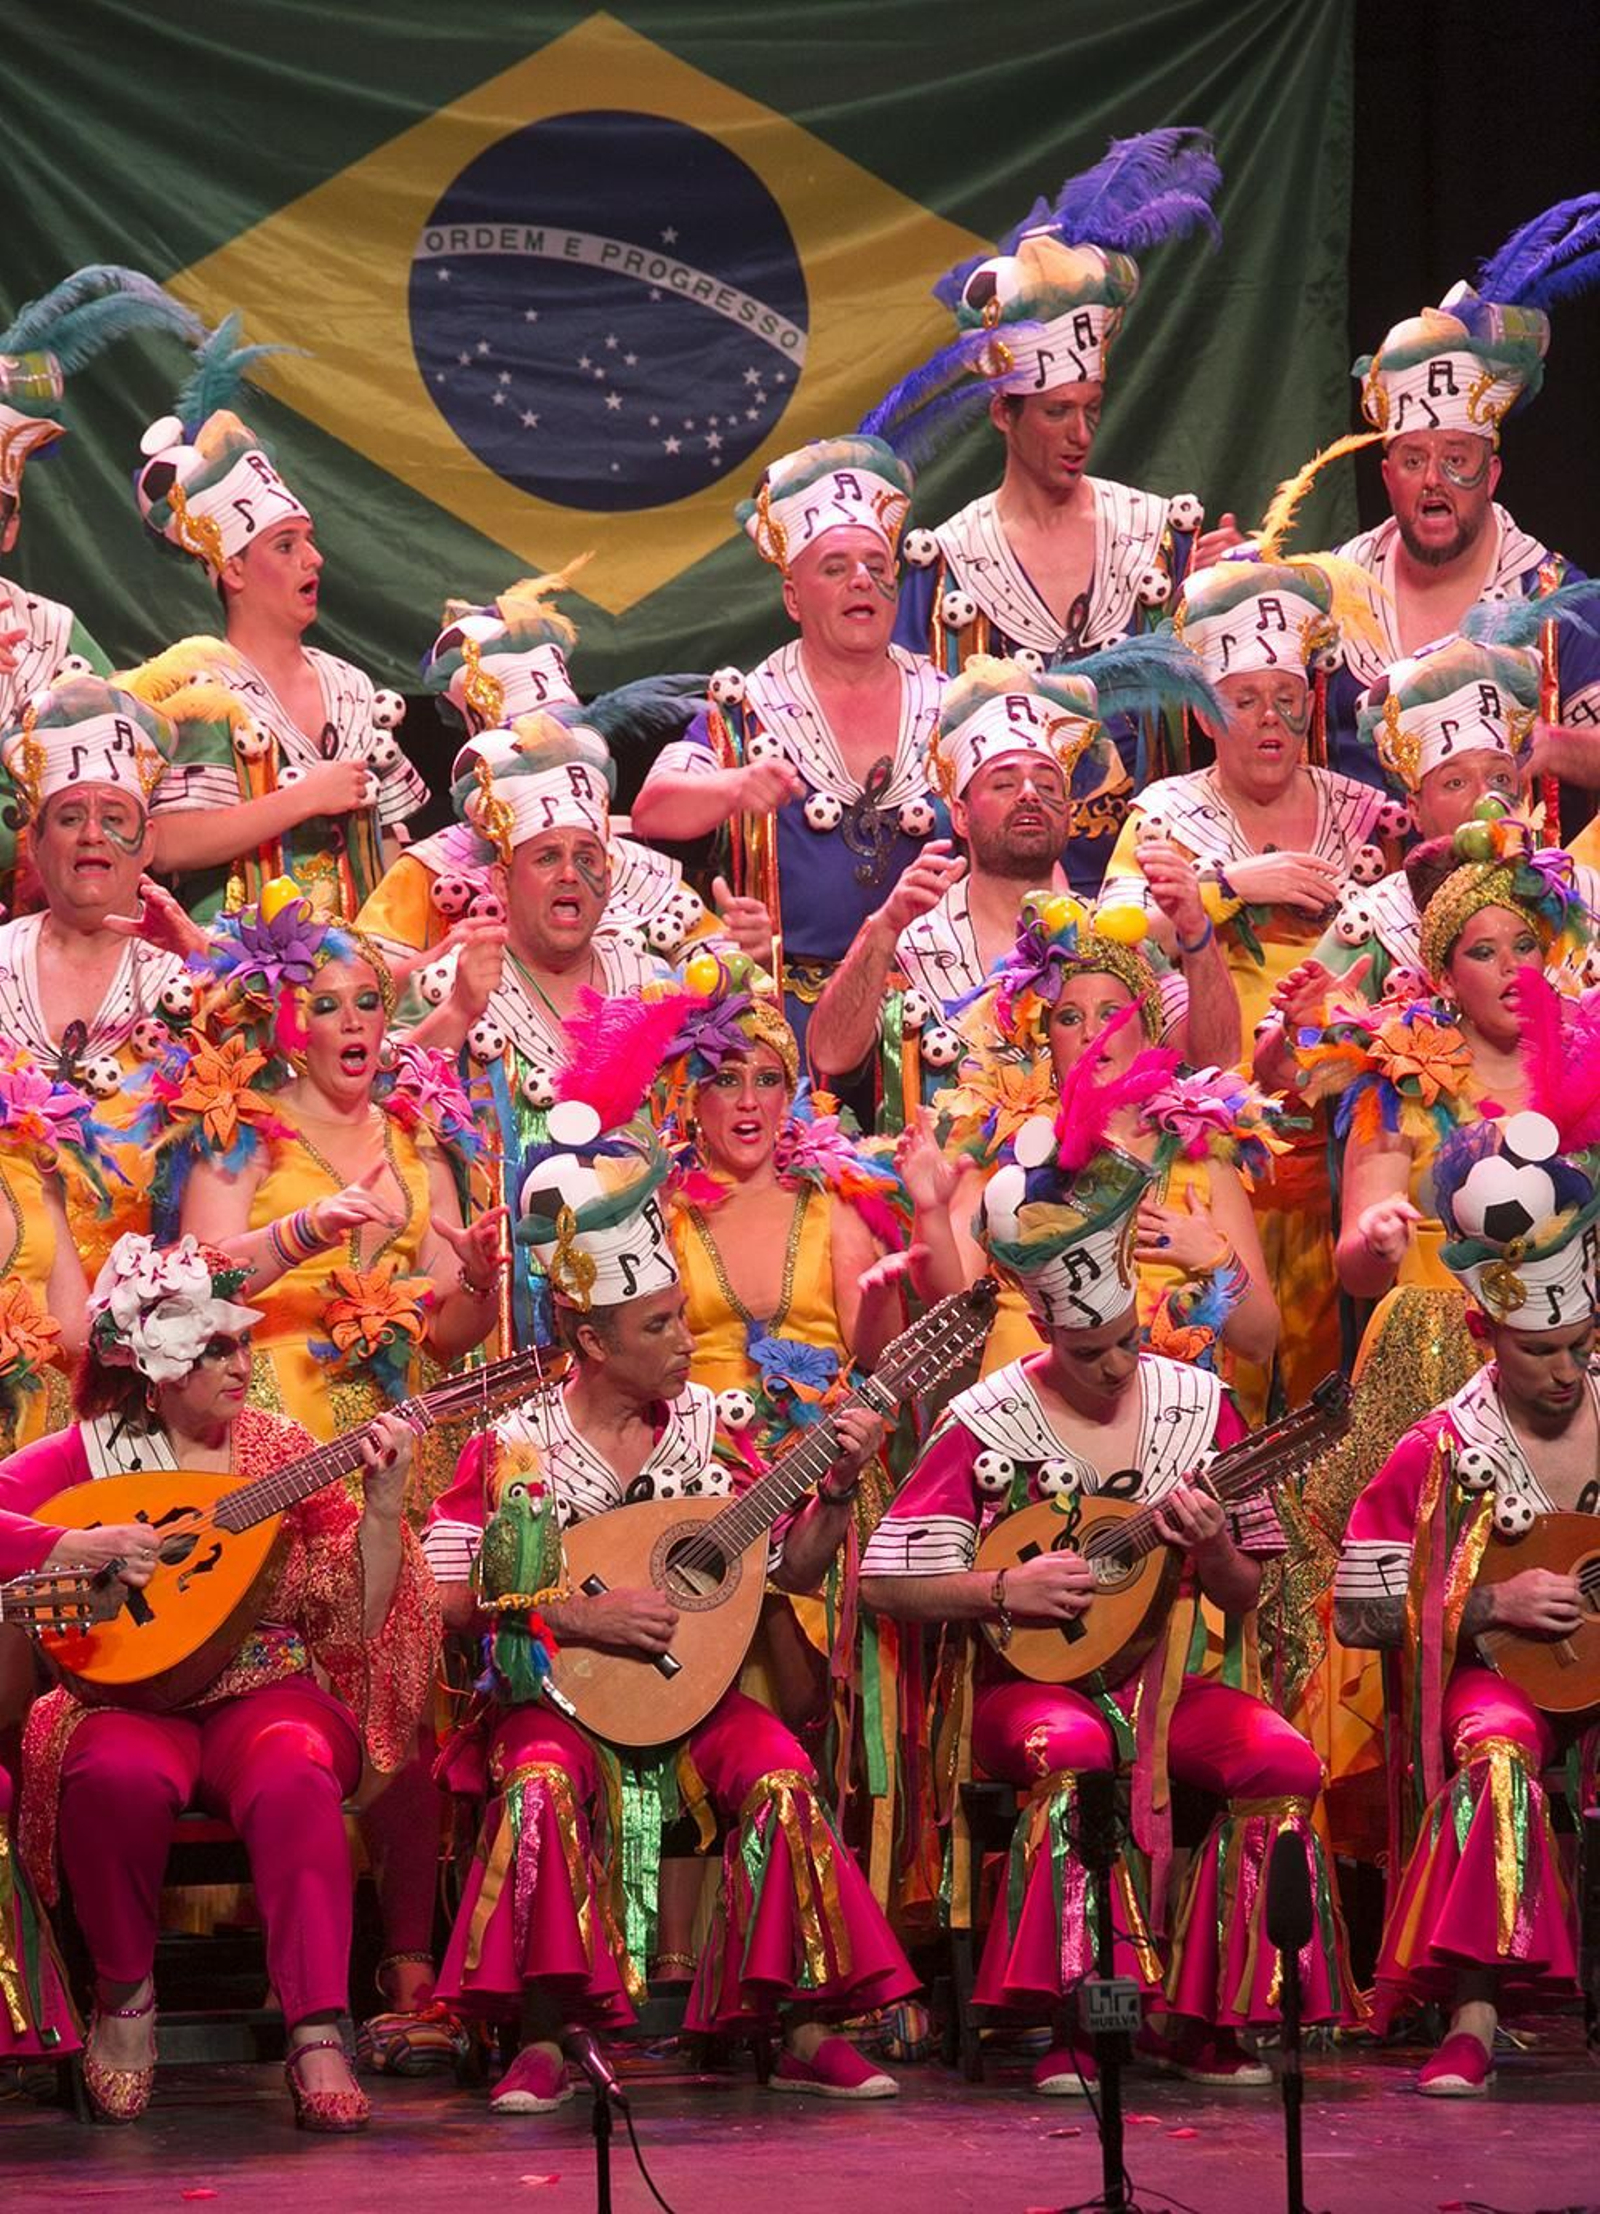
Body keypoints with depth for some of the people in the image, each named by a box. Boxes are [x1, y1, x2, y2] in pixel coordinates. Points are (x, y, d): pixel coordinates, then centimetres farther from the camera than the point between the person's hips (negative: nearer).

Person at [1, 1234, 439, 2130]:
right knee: (118, 1775, -37)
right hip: (133, 1695, -1)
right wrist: (82, 1546, -21)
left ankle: (318, 2038, -36)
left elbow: (358, 1613, 4)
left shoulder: (277, 1447, 8)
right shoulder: (87, 1453, 3)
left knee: (294, 1779, -35)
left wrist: (381, 1503, -11)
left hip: (266, 1692, 1)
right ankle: (126, 1997, -11)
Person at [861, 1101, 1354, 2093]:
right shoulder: (988, 1426, -4)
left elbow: (1245, 1596, 11)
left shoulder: (1197, 1406, 5)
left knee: (1287, 1762, -25)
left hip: (1166, 1675, 3)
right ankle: (1076, 2022, -29)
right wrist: (1008, 1587, -15)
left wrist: (1213, 1548, -12)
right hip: (1036, 1679, -3)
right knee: (1074, 1754, -38)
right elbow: (888, 1583, -3)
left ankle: (1198, 2018, -13)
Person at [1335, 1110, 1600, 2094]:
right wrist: (1493, 1604, -9)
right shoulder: (1443, 1453, 1)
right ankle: (1475, 2017, -38)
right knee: (1495, 1751, -35)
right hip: (1504, 1674, -2)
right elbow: (1359, 1610, 2)